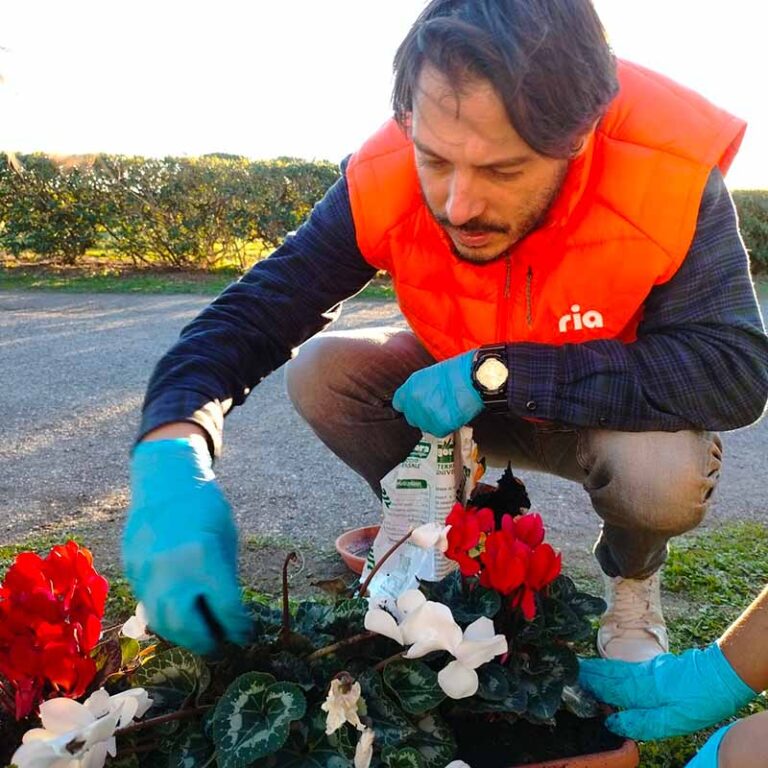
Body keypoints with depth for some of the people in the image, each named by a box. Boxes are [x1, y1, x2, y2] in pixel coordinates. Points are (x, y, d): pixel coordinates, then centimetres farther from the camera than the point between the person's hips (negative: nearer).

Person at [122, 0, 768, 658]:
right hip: (471, 402, 3)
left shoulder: (671, 178, -31)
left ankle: (633, 581, 4)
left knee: (667, 476, -35)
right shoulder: (385, 180, -25)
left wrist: (497, 371, -40)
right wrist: (171, 445, -43)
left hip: (615, 414, -2)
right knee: (322, 373, -17)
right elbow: (253, 313, -22)